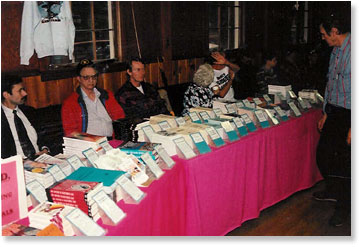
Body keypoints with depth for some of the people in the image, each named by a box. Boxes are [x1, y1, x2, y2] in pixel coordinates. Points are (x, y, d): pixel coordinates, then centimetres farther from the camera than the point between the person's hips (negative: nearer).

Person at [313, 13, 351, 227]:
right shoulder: (336, 51, 11)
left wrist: (354, 127, -22)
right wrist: (326, 113, 22)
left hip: (349, 115, -9)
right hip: (335, 112, 9)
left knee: (345, 161, 1)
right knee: (323, 153, 16)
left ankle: (344, 207, 19)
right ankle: (333, 191, 38)